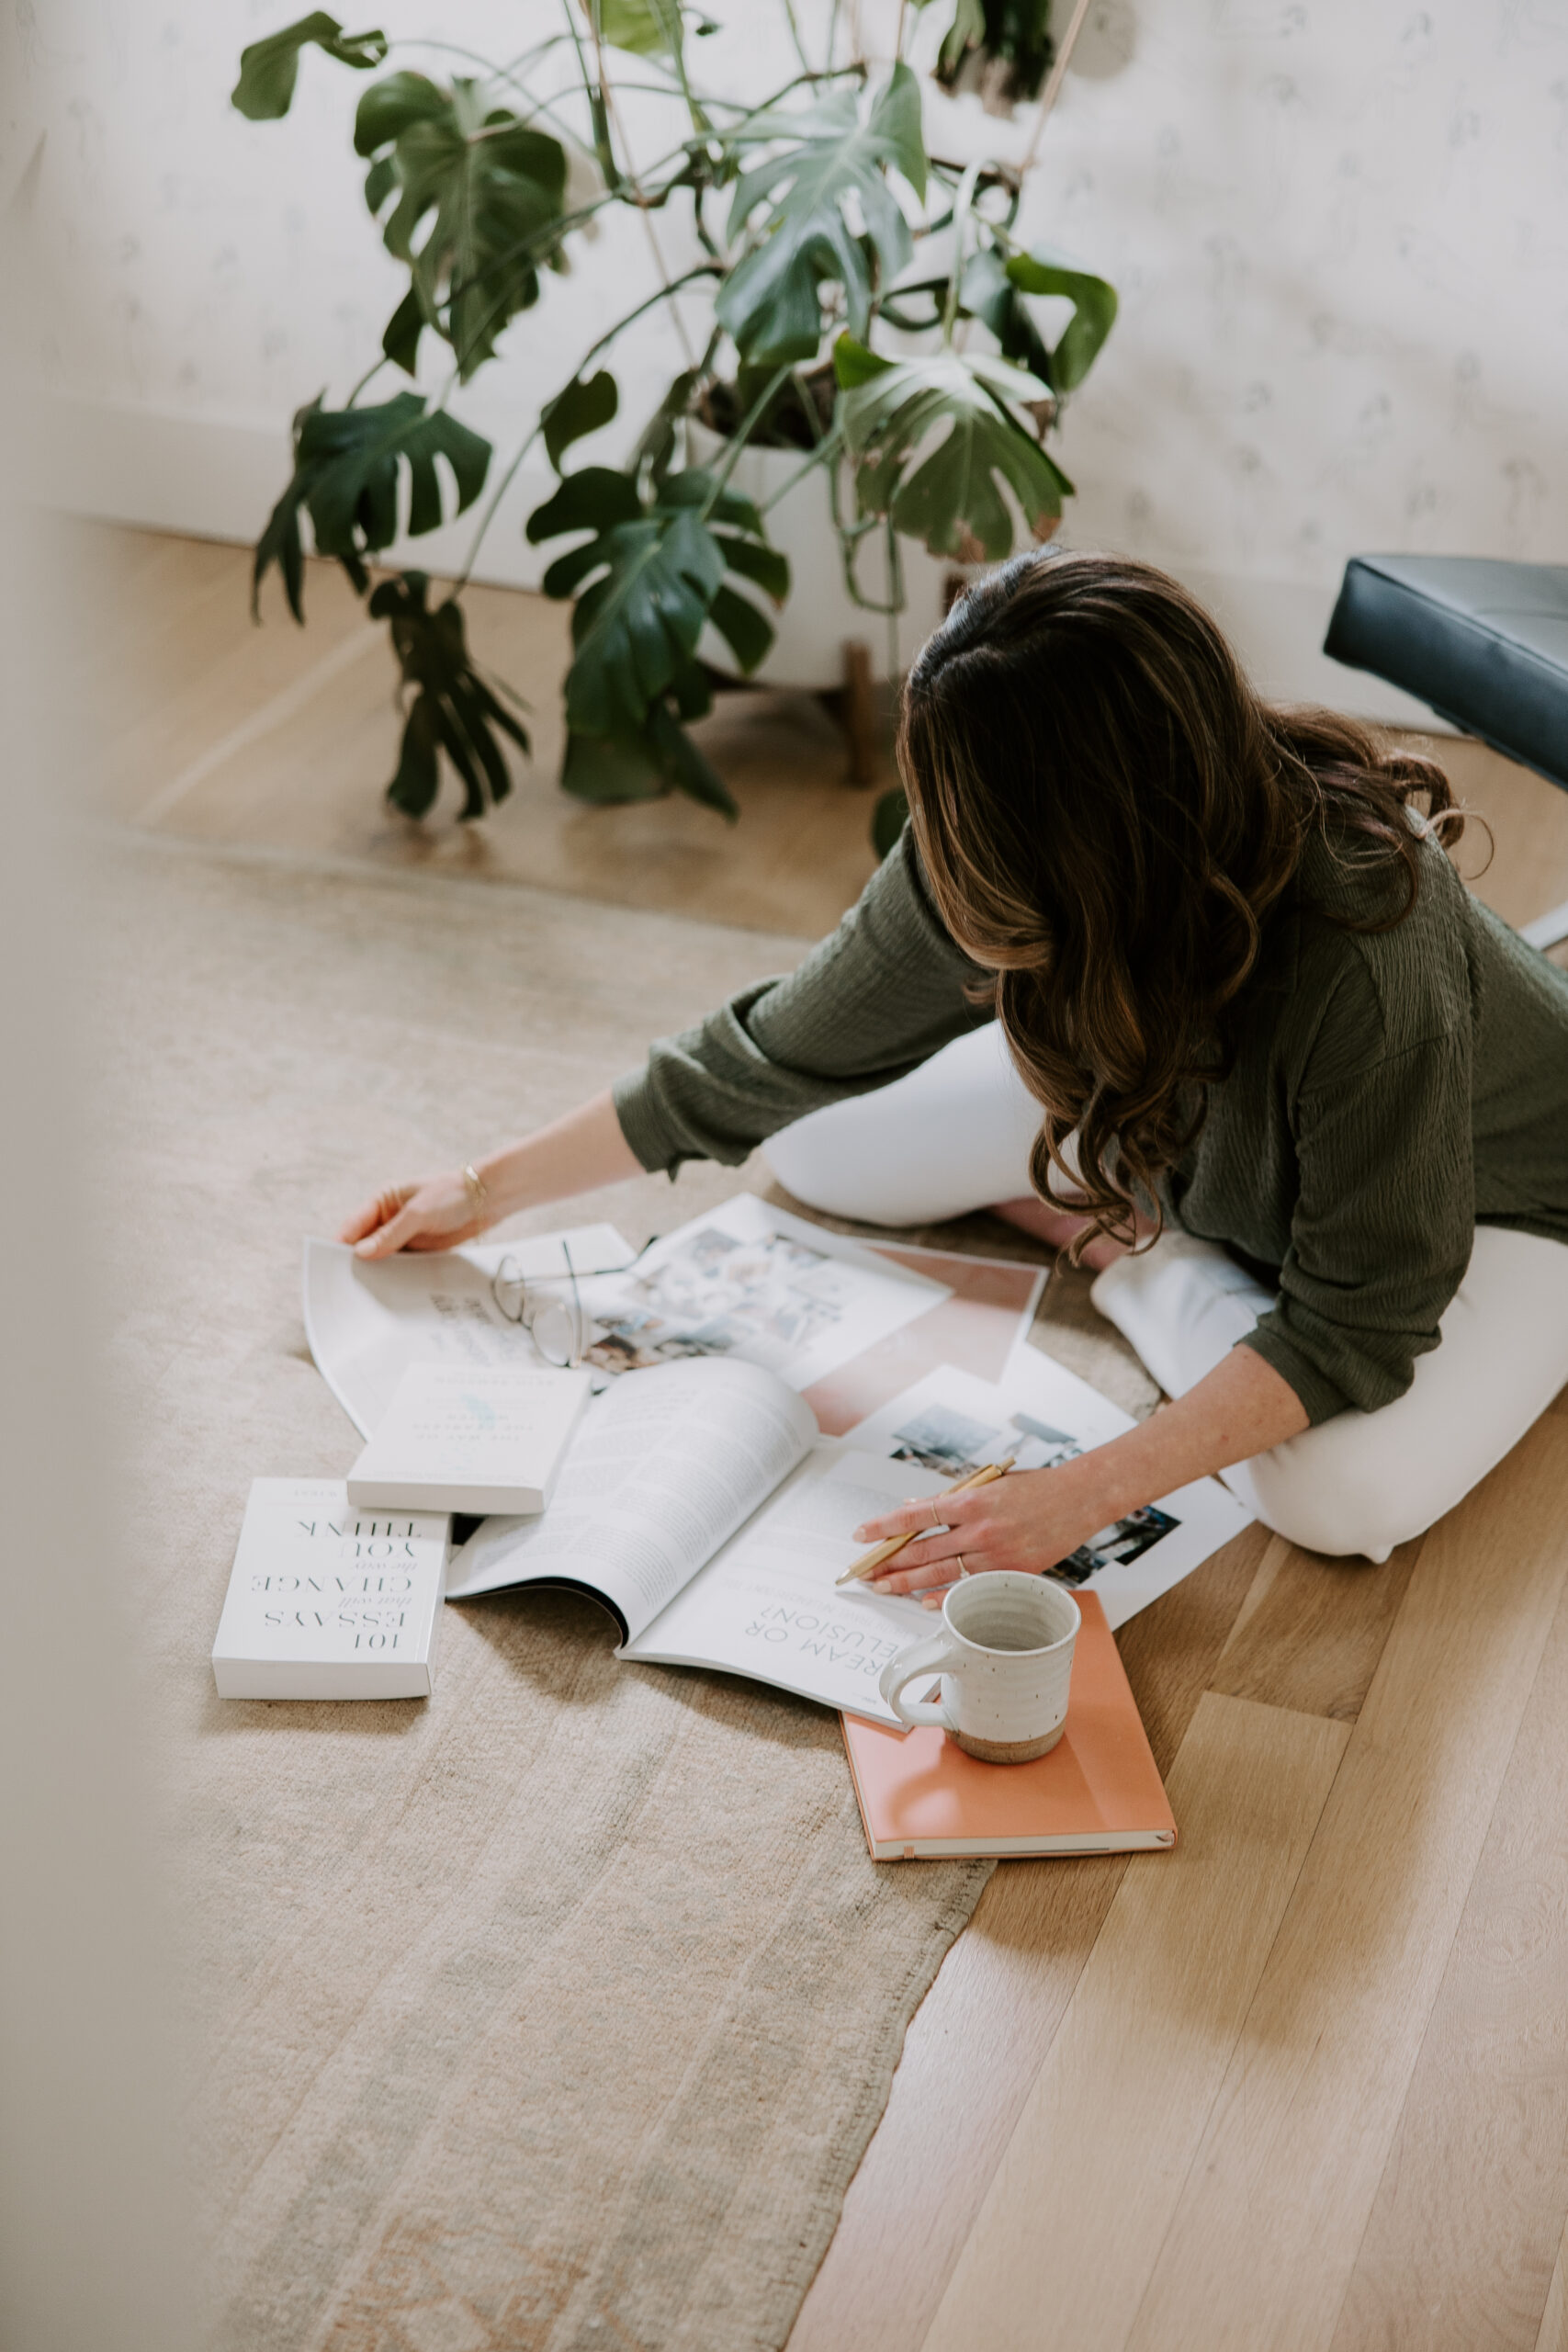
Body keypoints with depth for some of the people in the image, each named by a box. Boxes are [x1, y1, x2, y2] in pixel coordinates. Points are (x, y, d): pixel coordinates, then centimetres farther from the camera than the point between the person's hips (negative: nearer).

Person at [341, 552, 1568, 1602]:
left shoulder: (1367, 966, -45)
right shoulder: (975, 860, -28)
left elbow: (1351, 1327, -35)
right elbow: (770, 1058, -14)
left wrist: (1087, 1494, -42)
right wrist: (489, 1190, -8)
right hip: (1172, 1098, 4)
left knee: (1344, 1494, -31)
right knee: (818, 1153, -3)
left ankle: (1140, 1261, -3)